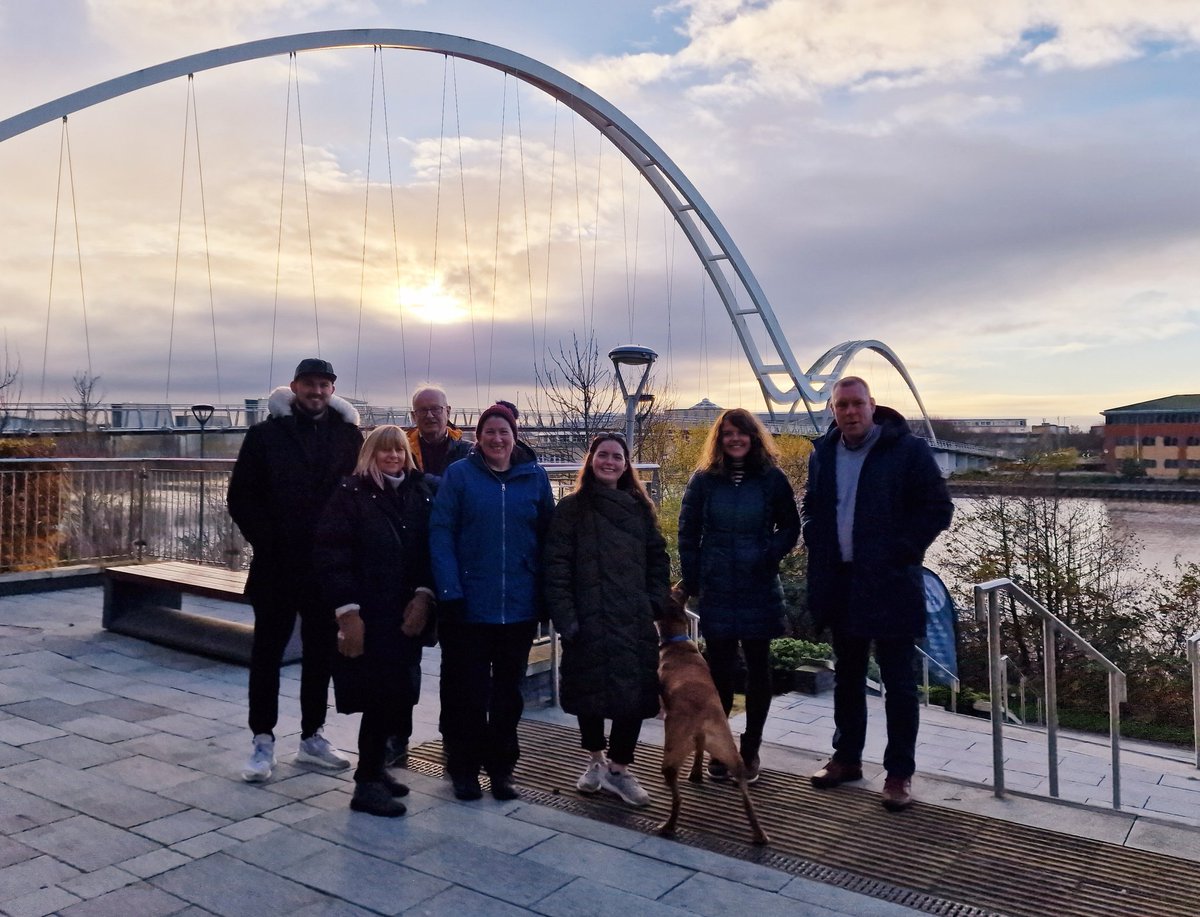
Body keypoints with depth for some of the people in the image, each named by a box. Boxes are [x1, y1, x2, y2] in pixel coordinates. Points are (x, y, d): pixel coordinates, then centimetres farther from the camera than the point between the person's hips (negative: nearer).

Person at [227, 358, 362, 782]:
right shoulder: (266, 434, -1)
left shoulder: (349, 436, 3)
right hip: (277, 567, -2)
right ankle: (263, 742, 18)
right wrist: (267, 543, -8)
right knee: (267, 652, 6)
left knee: (321, 652, 12)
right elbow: (240, 498, -1)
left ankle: (312, 737, 26)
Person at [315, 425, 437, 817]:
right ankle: (367, 783, 8)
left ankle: (374, 767, 27)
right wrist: (347, 611, -15)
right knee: (380, 696, -6)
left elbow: (433, 549, 9)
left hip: (407, 615, 5)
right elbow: (333, 555, -9)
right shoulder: (351, 494, -3)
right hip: (365, 616, -4)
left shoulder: (422, 493, 10)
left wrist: (424, 595, -5)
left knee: (398, 695, 7)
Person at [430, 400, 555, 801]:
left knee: (508, 690, 14)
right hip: (469, 607, -2)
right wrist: (450, 592, -16)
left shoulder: (535, 477, 3)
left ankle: (501, 767, 28)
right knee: (467, 691, 8)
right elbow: (441, 534, -8)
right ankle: (465, 767, 25)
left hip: (519, 606, 2)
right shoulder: (459, 474, -3)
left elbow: (548, 537, 6)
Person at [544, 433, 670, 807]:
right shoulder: (572, 507, 0)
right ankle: (596, 760, 30)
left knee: (635, 693, 1)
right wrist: (564, 616, -12)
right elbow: (556, 565, -5)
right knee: (591, 691, 7)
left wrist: (655, 604, 4)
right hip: (588, 622, -3)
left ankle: (618, 768, 17)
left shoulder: (639, 507, 11)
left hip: (635, 621, 3)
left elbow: (658, 558, 14)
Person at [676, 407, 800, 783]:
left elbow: (790, 527, 5)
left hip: (759, 589, 0)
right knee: (719, 668, 3)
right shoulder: (704, 480, 2)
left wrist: (769, 555, -11)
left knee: (758, 668, 7)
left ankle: (751, 749, 20)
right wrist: (690, 582, 0)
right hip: (716, 590, 0)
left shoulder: (772, 479, 0)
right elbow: (688, 533, 5)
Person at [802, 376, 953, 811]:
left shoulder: (908, 449, -8)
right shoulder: (823, 454, 8)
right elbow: (810, 507, 21)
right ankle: (846, 757, 30)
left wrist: (901, 552, -14)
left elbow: (938, 509, -7)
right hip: (839, 583, 5)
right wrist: (817, 545, 5)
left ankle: (899, 772, 14)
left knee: (899, 684, 3)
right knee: (847, 676, 17)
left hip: (889, 583, -5)